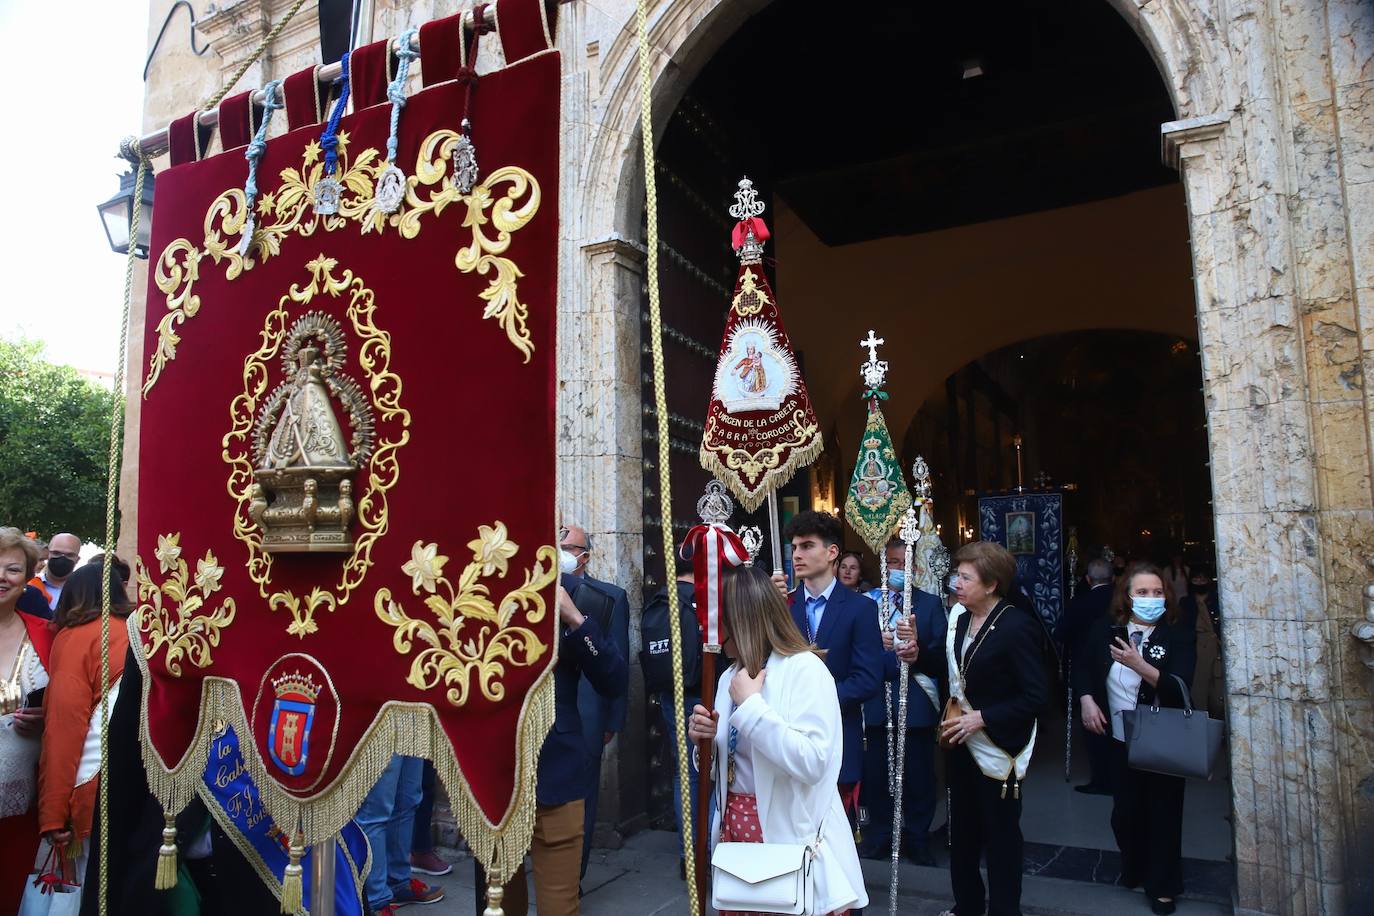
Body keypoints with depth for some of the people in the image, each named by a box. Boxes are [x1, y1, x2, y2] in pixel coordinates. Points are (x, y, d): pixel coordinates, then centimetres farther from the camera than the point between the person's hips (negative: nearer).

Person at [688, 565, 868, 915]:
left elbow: (811, 763, -26)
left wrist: (751, 705, -23)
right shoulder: (731, 676, 8)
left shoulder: (805, 669, -15)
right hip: (735, 829, 7)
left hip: (790, 836, -7)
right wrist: (707, 741, -4)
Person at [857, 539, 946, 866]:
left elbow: (941, 653, -4)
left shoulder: (930, 604, 7)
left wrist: (918, 651, -23)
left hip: (916, 701, 0)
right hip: (877, 700, 0)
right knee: (876, 771, 6)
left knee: (918, 773, 6)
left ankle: (917, 838, 23)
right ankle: (879, 835, 23)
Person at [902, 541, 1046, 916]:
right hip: (960, 740, 7)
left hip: (997, 750, -7)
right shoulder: (958, 615, 2)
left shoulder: (1017, 626, -19)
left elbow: (1036, 696, -20)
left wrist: (982, 718, -21)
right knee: (962, 829, 18)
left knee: (1000, 834, 9)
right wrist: (917, 654, -5)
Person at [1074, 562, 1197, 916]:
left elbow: (1179, 687, -23)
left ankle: (1163, 886, 28)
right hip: (1121, 738, 3)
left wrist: (1137, 663, -34)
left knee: (1163, 812, 8)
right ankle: (1132, 870, 38)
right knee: (1125, 810, 13)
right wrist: (1086, 699, -8)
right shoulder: (1107, 629, -4)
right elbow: (1085, 668, 8)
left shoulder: (1178, 633, -12)